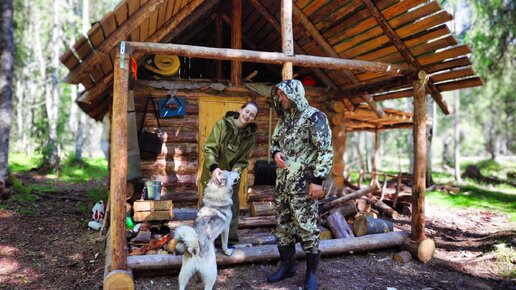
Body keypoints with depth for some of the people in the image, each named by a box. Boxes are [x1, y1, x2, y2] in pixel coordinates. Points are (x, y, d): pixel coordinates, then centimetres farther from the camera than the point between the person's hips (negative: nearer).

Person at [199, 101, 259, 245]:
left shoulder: (251, 135, -7)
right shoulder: (222, 124, -16)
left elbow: (243, 160, -6)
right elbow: (209, 148, -22)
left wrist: (235, 172, -25)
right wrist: (214, 167, -37)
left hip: (231, 175, 3)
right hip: (214, 173, -2)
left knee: (233, 206, 8)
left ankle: (230, 239, 22)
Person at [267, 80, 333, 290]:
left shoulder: (314, 117, -10)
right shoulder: (284, 119, 13)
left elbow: (326, 151, -14)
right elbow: (275, 141, 25)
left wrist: (318, 180, -19)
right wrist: (275, 153, 0)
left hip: (303, 183, -8)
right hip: (283, 182, 8)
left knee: (306, 227, 0)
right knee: (282, 225, 14)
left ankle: (311, 273, 16)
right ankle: (287, 266, 29)